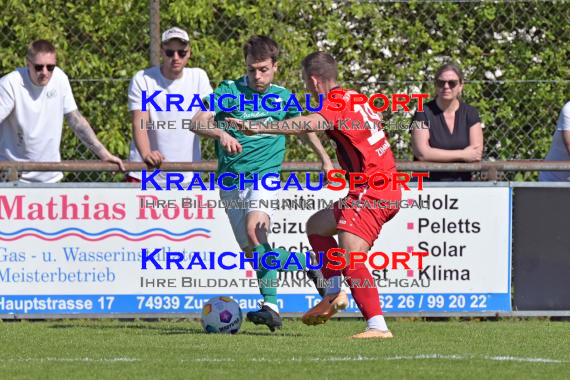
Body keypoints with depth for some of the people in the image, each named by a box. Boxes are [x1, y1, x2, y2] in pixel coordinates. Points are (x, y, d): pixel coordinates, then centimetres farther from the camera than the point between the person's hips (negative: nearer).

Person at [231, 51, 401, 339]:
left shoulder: (336, 103, -13)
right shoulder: (355, 98, 15)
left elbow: (308, 124, -33)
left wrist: (259, 129, -41)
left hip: (371, 190, -10)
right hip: (387, 185, 10)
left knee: (350, 258, -18)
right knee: (316, 226, 23)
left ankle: (378, 325, -25)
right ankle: (334, 293, 14)